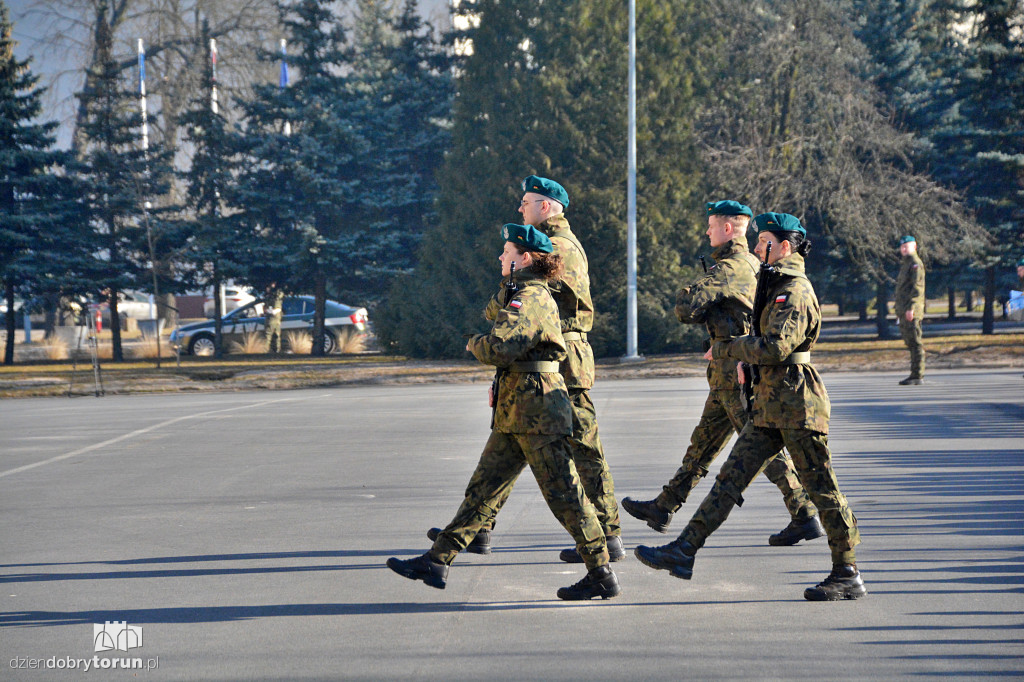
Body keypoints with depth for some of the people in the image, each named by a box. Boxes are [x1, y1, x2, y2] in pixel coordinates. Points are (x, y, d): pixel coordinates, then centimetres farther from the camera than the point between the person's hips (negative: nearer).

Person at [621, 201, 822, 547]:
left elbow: (686, 308, -20)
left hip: (736, 371, -10)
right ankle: (663, 508, 24)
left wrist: (685, 294, 3)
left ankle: (805, 518, -5)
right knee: (704, 441, 15)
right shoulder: (751, 264, 16)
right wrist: (706, 311, 6)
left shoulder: (730, 268, -16)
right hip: (732, 374, 10)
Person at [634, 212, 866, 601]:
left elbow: (775, 348, -24)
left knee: (821, 489, -2)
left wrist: (724, 349, -13)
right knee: (732, 476, 3)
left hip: (797, 404, -9)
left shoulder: (796, 292, -13)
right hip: (769, 407, 10)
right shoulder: (777, 289, 18)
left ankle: (848, 575, 6)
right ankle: (684, 550, -1)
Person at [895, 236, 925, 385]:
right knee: (910, 343, 10)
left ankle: (917, 376, -10)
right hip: (904, 312, 10)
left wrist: (911, 308, -24)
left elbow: (918, 287, -17)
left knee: (915, 343, -9)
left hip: (912, 312, -10)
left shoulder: (915, 263, -8)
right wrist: (899, 311, 22)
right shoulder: (905, 265, 23)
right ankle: (915, 374, 14)